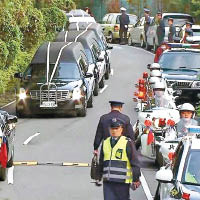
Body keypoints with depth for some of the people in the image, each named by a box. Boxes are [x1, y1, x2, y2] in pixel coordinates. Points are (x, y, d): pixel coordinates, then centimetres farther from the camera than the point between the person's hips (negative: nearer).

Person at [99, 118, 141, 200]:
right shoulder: (105, 143, 14)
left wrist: (136, 179, -6)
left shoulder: (127, 143, -4)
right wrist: (99, 175, 27)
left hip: (122, 181, -4)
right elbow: (101, 162, 25)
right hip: (107, 181, 4)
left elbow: (135, 162, -4)